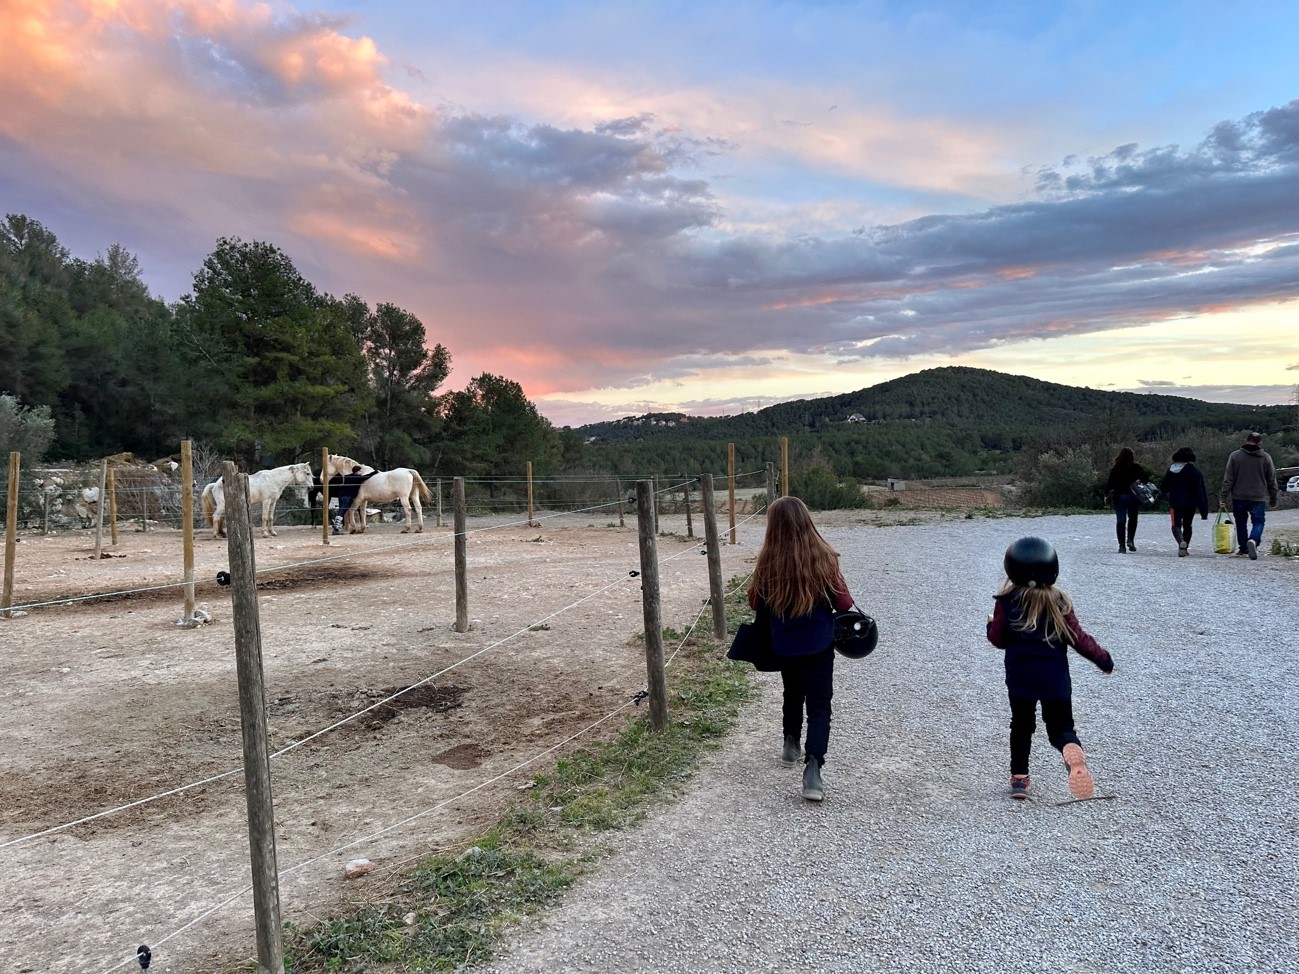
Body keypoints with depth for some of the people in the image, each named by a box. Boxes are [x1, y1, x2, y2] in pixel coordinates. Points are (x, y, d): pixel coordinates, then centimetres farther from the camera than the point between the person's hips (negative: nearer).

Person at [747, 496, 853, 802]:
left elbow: (755, 603, -1)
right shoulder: (823, 557, -16)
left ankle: (791, 745, 40)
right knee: (819, 705, 4)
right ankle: (812, 768, -9)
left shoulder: (768, 561, -13)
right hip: (818, 644, -2)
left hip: (784, 644, 2)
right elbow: (843, 603, -11)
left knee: (793, 694, 27)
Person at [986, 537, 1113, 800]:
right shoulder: (1058, 601, -3)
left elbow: (998, 639, 1)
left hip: (1020, 677, 0)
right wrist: (1103, 660, 14)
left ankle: (1019, 778, 17)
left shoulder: (1007, 601, -5)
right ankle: (1073, 752, -24)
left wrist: (991, 625, 23)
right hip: (1055, 678, 0)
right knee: (1061, 727, 9)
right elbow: (1078, 638, 0)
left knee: (1021, 726, 18)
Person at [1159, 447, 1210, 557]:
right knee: (1187, 525, 17)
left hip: (1175, 503, 0)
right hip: (1190, 504, 0)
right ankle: (1185, 548, 19)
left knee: (1176, 525, -1)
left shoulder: (1171, 469, 1)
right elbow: (1200, 491, -10)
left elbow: (1163, 487, 9)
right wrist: (1204, 510, -9)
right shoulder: (1195, 471, -7)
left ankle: (1181, 542, -31)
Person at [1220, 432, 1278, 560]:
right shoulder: (1266, 457, 2)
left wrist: (1223, 497, -2)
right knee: (1258, 522, 2)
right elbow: (1272, 481, 8)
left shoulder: (1235, 456, -1)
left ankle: (1243, 550, 15)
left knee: (1241, 524, 12)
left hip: (1238, 497, 0)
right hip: (1259, 498, 0)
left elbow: (1228, 479, -4)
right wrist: (1273, 500, 17)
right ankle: (1253, 540, -26)